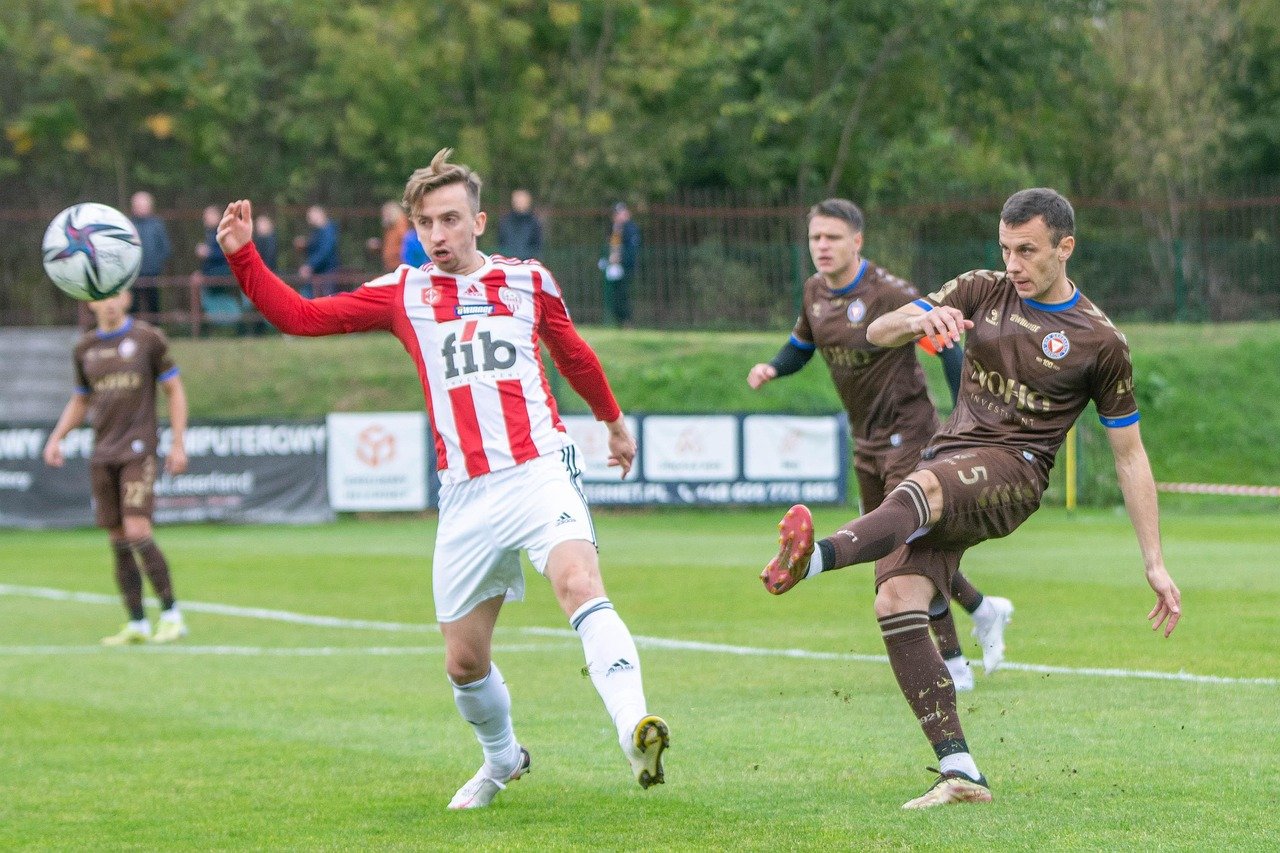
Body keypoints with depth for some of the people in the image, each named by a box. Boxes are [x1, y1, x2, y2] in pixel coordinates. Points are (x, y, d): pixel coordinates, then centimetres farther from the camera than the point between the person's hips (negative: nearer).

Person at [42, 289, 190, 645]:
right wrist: (57, 437, 9)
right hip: (103, 453, 5)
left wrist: (178, 444, -4)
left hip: (138, 449, -5)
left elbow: (175, 390, 3)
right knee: (118, 542, 3)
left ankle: (171, 615, -8)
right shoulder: (85, 348, 12)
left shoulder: (148, 338, -1)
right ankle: (137, 624, 9)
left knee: (137, 531, -17)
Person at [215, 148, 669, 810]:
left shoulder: (528, 281, 10)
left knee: (579, 584, -30)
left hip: (540, 472, -2)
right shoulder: (402, 294, 10)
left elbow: (573, 353, 28)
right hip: (465, 496, 2)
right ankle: (502, 759, 35)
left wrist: (613, 420, 40)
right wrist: (242, 256, -3)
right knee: (464, 661, 7)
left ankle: (635, 735, -41)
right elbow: (300, 316, 10)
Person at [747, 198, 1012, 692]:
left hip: (906, 429, -8)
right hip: (866, 438, 8)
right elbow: (802, 344, 21)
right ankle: (983, 610, 30)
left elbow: (944, 343, -19)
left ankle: (952, 665, -3)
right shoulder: (815, 292, 4)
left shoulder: (887, 294, -20)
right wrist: (772, 369, -1)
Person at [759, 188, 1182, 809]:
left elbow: (1129, 455, 8)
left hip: (1013, 471, -5)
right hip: (946, 462, 5)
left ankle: (813, 558, -66)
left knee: (926, 484, -38)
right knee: (896, 602, -19)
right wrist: (920, 320, -18)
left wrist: (1155, 564, 4)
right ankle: (960, 772, -20)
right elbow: (877, 333, 7)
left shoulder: (1099, 341, 3)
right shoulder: (983, 293, 14)